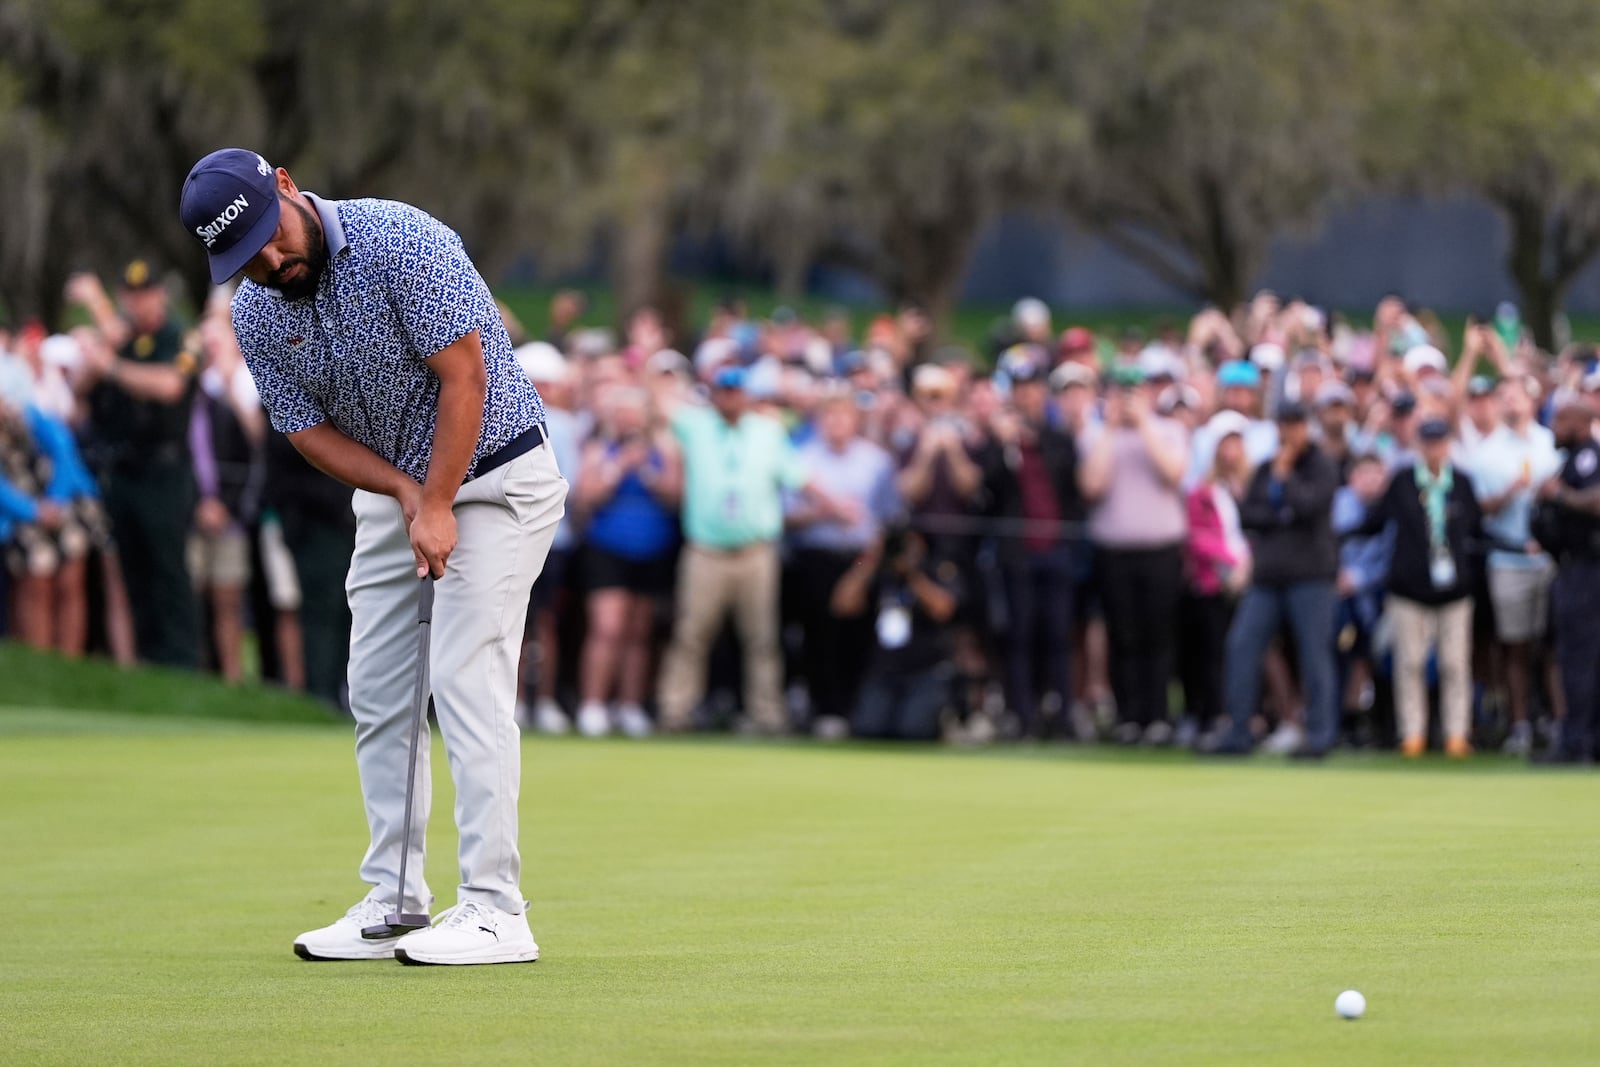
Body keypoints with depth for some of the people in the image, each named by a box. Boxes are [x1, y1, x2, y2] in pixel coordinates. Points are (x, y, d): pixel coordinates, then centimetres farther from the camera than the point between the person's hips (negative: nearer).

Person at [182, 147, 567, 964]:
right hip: (392, 490, 7)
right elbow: (309, 430, 0)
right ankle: (393, 903, 11)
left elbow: (464, 376, -24)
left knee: (466, 679, -15)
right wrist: (403, 492, -15)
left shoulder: (403, 242, -24)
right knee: (376, 695, 5)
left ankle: (494, 911, -16)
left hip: (493, 476, -7)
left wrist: (438, 507, -22)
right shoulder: (255, 315, -5)